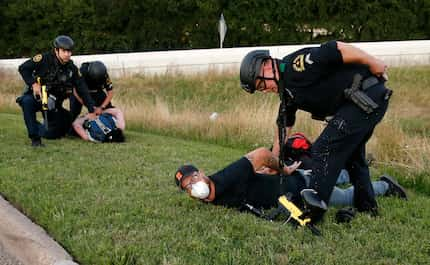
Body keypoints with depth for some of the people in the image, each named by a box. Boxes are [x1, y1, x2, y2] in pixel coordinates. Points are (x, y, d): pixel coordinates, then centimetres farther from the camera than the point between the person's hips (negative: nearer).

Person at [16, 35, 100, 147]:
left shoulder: (72, 68, -6)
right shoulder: (44, 59, -16)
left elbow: (82, 90, -6)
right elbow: (23, 68, -12)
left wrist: (92, 109, -11)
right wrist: (33, 84, -23)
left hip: (53, 102, 3)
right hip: (36, 95, -3)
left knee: (53, 133, -2)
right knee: (27, 101, -38)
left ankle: (36, 128, 35)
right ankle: (35, 138, -26)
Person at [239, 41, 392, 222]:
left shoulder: (297, 65, -16)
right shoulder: (288, 91, 13)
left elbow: (340, 49, -20)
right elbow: (284, 127, 19)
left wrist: (375, 65, -15)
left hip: (368, 96, -11)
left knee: (324, 148, -11)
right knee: (350, 153, 23)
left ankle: (311, 213, -7)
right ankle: (367, 208, 37)